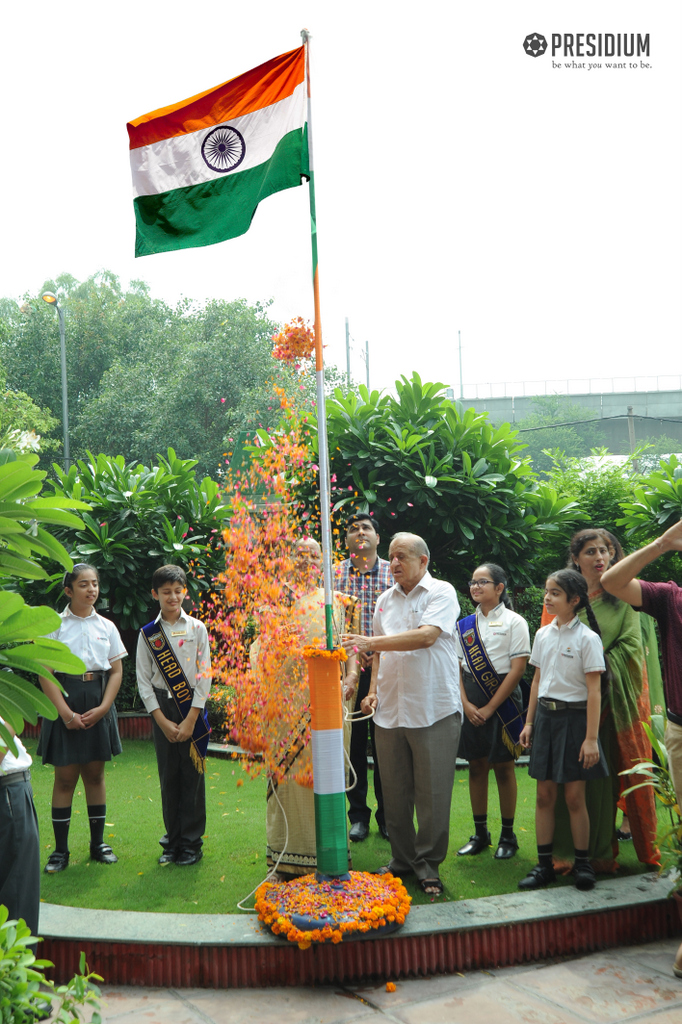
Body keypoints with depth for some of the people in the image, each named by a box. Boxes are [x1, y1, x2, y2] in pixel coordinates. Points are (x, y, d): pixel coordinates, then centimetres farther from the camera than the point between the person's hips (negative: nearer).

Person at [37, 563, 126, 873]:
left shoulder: (106, 626, 7)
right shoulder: (55, 625, -3)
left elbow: (116, 671, 7)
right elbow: (45, 673, -7)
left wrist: (103, 708, -6)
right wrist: (66, 712, -14)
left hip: (98, 704, 3)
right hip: (64, 701, -3)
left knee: (95, 774, 9)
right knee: (65, 777, 0)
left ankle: (98, 842, 18)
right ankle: (60, 849, 9)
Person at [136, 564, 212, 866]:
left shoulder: (197, 629, 0)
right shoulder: (148, 634, 3)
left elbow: (204, 675, -3)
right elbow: (144, 680, 2)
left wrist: (190, 719, -8)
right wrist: (163, 721, -6)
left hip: (192, 707, -1)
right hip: (162, 707, 1)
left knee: (192, 774, 1)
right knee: (168, 775, 6)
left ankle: (191, 842, 12)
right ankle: (172, 840, 19)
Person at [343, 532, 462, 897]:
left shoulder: (441, 593, -4)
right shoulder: (385, 600, 15)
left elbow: (427, 635, -20)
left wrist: (371, 641, -22)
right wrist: (373, 690, 10)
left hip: (434, 710, -5)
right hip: (390, 709, 5)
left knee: (432, 792, 1)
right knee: (394, 791, 10)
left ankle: (428, 866, 14)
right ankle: (402, 859, 25)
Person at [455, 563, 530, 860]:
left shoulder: (514, 622, -3)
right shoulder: (464, 625, 9)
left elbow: (517, 669, -9)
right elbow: (457, 667, 7)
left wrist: (490, 708, -11)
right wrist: (466, 704, -7)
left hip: (502, 699, -4)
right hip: (470, 701, 4)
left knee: (503, 767, 2)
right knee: (476, 766, 8)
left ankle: (508, 835, 13)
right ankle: (479, 833, 18)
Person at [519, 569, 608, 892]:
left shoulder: (587, 638, -10)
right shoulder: (543, 634, 7)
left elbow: (594, 691, -11)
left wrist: (591, 738, -14)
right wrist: (529, 722, 11)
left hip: (574, 717, -5)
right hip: (545, 716, 5)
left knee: (574, 797, 2)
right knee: (544, 795, 7)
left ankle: (582, 864, 16)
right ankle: (544, 865, 15)